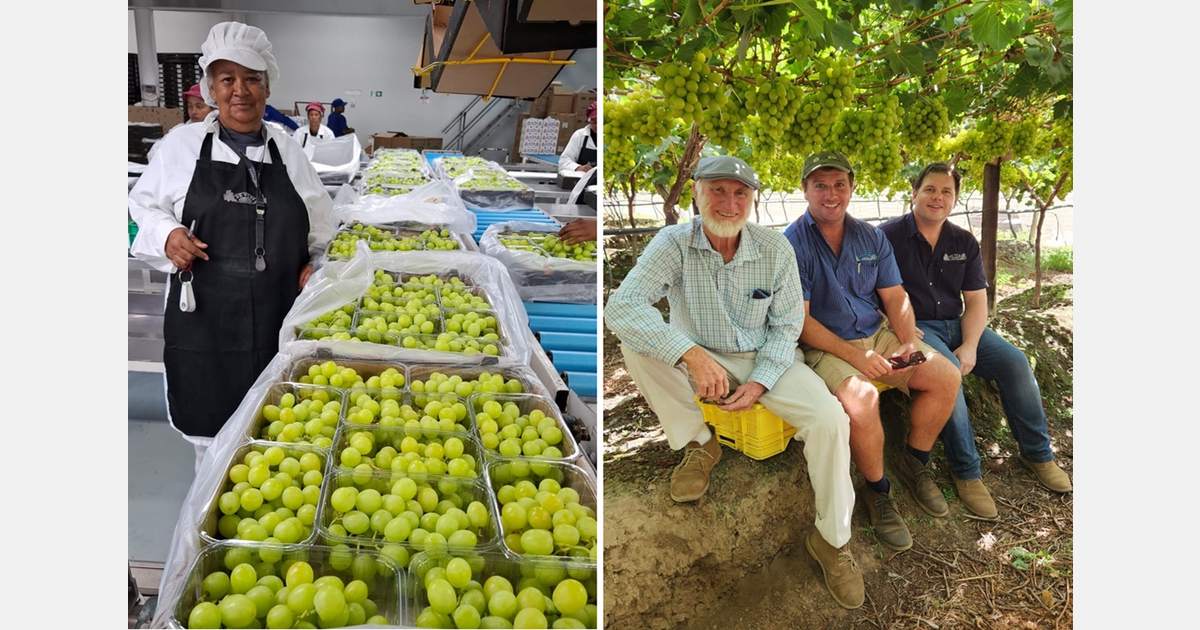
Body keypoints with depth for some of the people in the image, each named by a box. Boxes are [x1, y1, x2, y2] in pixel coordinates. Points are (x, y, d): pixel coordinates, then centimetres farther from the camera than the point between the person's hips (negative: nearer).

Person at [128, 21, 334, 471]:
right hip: (205, 322, -1)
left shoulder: (287, 151, 8)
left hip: (280, 324, 1)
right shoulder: (183, 145, 3)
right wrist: (167, 235, -7)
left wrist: (317, 263, 0)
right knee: (212, 435, 8)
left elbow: (321, 225, 16)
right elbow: (145, 205, 13)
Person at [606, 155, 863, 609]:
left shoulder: (775, 249, -9)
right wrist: (693, 355, -39)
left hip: (766, 360, 1)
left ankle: (831, 539, -2)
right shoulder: (673, 244, -15)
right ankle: (698, 444, -7)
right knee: (636, 345, -28)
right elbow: (622, 307, -29)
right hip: (698, 358, 0)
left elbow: (786, 326, -1)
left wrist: (759, 383, -18)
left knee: (830, 419, -24)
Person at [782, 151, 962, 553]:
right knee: (862, 399, -33)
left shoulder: (871, 238, 8)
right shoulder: (791, 244, -11)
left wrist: (908, 341, -10)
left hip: (877, 334, 7)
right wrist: (855, 356, -22)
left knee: (946, 376, -8)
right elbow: (800, 320, -16)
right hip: (824, 345, -6)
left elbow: (895, 297, 10)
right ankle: (877, 491, -7)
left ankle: (914, 463, 15)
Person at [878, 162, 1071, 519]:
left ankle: (1037, 453, 9)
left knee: (1015, 362, -12)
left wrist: (969, 346, -11)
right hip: (915, 328, -5)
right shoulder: (889, 236, -6)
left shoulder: (964, 243, 9)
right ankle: (965, 471, -20)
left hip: (957, 325, 6)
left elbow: (976, 301, 5)